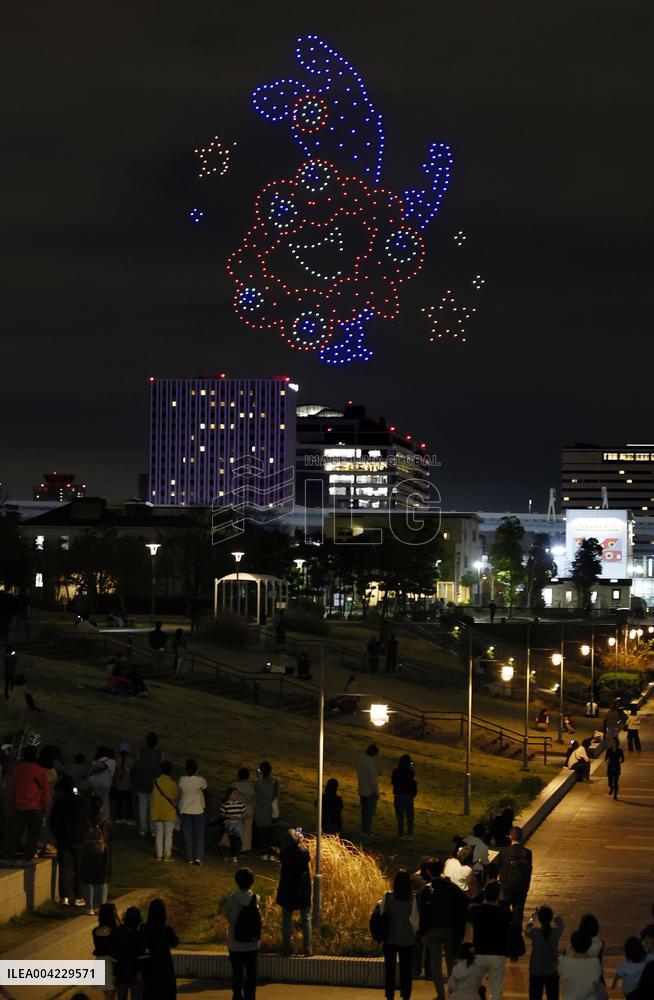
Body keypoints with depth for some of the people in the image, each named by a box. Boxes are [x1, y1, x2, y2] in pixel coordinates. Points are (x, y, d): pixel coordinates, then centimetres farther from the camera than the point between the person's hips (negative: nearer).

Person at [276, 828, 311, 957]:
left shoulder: (284, 853, -12)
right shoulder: (303, 851, -13)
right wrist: (300, 843, 14)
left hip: (287, 890, 0)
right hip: (303, 890, 0)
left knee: (286, 920, 10)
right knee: (306, 919, 9)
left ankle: (286, 949, 10)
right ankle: (307, 949, 7)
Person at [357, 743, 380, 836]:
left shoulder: (360, 759, 0)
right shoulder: (371, 762, -24)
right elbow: (373, 778, -23)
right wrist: (376, 792, -14)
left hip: (362, 790, 8)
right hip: (370, 790, -7)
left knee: (364, 810, 19)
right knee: (370, 811, 5)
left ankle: (364, 829, 28)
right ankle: (366, 831, 10)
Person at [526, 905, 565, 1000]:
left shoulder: (534, 932, -18)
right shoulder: (556, 932, -14)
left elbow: (526, 930, 8)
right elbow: (561, 924, 11)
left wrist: (532, 918, 24)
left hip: (536, 973, -1)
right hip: (552, 972, 1)